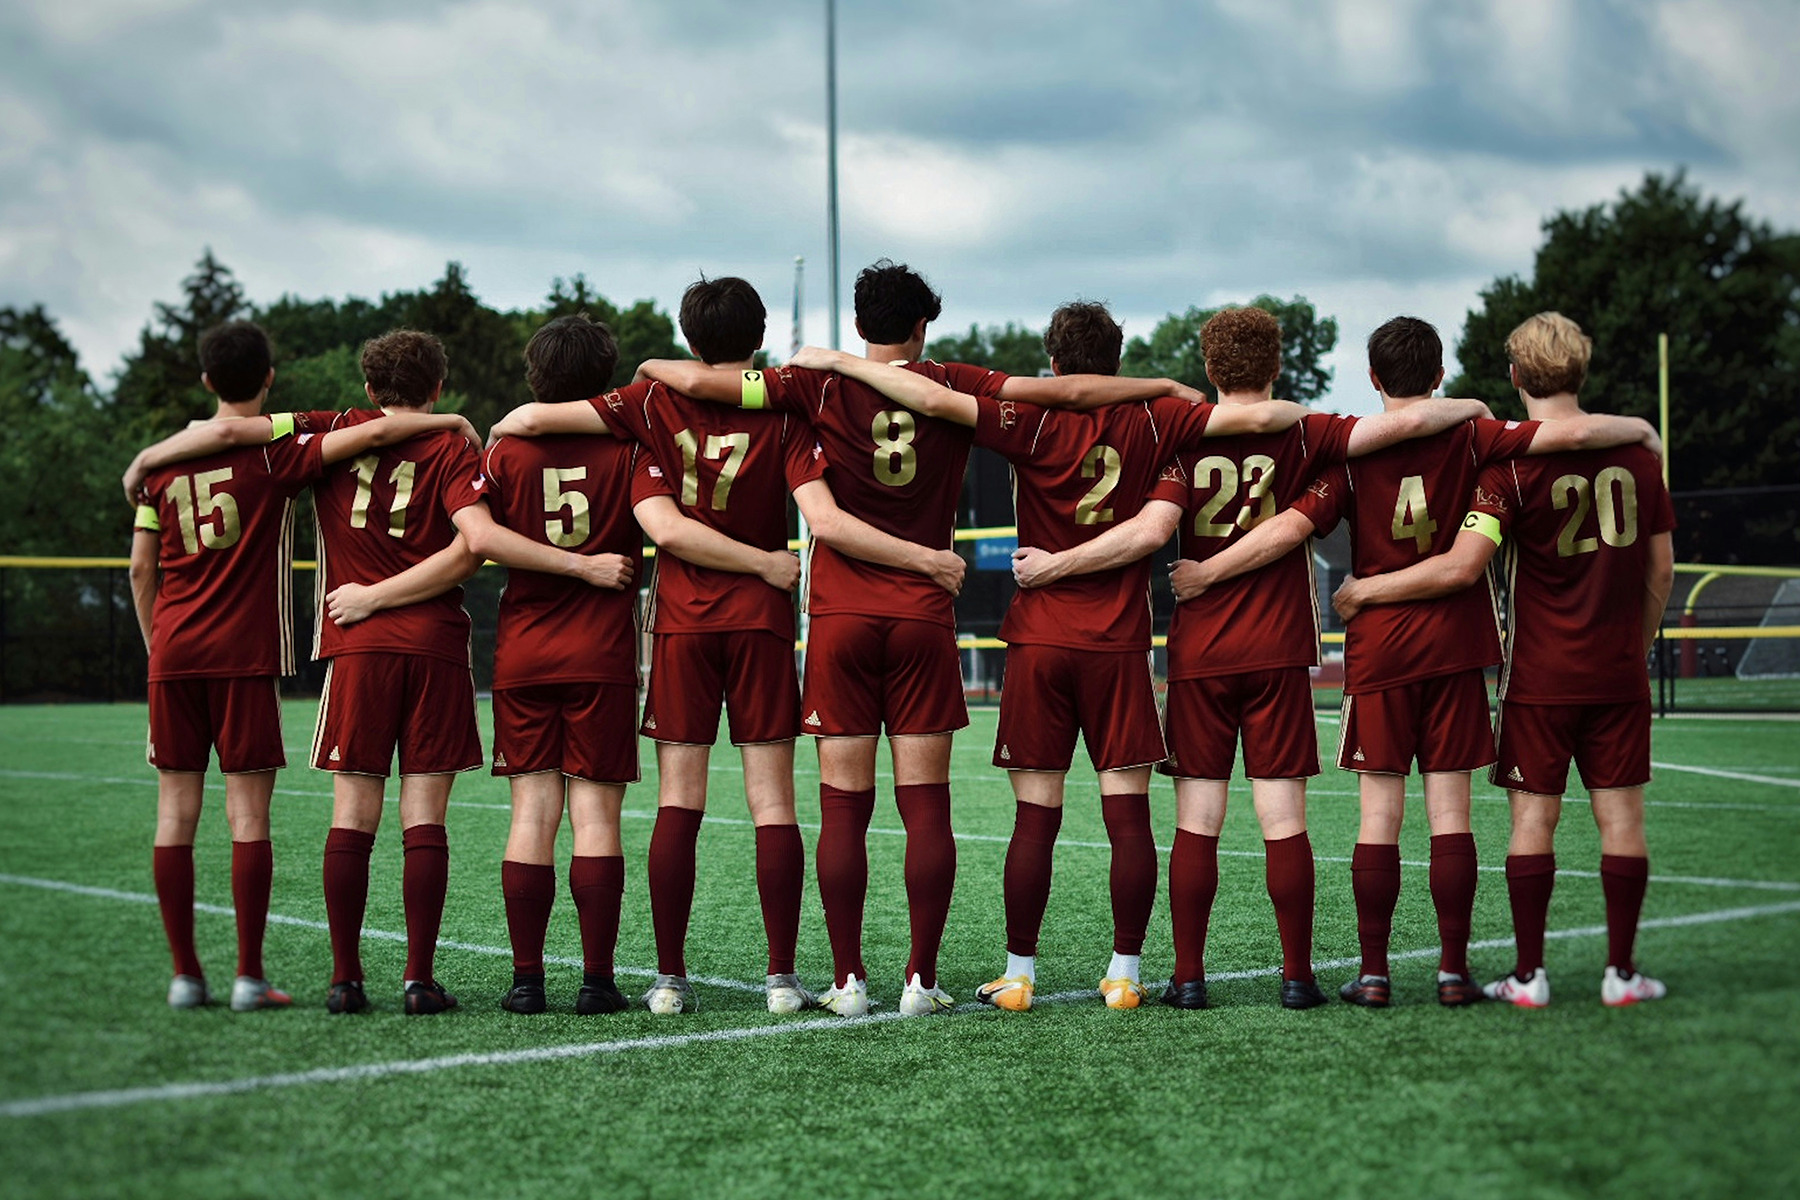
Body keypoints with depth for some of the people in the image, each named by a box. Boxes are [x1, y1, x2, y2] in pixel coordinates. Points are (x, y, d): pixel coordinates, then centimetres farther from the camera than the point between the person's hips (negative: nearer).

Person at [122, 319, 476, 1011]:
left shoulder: (163, 462, 8)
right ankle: (249, 977, -1)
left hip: (174, 653, 4)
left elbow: (141, 571, 10)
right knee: (248, 811, -1)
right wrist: (451, 421, -3)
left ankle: (184, 975, 7)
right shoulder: (277, 450, -5)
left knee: (176, 808, 6)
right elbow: (374, 432, -17)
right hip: (247, 654, -4)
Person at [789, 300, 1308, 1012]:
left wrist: (841, 362, -7)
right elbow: (1256, 416, -2)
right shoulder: (1150, 422, 0)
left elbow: (935, 399, -16)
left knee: (1035, 818, 2)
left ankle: (1019, 975, 7)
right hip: (1120, 643, 1)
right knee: (1128, 813, 3)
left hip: (1040, 641, -1)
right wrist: (1297, 412, 20)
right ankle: (1124, 974, 4)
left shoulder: (1036, 424, -5)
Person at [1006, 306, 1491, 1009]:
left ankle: (1188, 977, 4)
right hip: (1277, 654, 0)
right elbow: (1408, 421, -10)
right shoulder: (1302, 437, 0)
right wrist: (1470, 408, 9)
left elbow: (1151, 530, -17)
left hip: (1199, 657, 0)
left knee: (1196, 825, 3)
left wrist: (1054, 565, -12)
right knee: (1284, 820, 2)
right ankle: (1297, 976, 5)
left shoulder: (1187, 442, -2)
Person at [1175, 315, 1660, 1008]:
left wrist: (1205, 574, -6)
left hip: (1377, 650, -1)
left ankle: (1373, 973, 2)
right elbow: (1571, 434, -8)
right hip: (1455, 643, 1)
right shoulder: (1470, 438, -1)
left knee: (1379, 812, 1)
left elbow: (1291, 526, -13)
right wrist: (1638, 430, 10)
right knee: (1450, 810, 3)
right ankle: (1454, 970, 3)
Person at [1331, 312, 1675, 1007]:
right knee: (1621, 814, 7)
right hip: (1619, 675, 3)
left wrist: (1367, 590, -8)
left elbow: (1461, 567, -19)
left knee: (1533, 817, 2)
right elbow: (1661, 567, 9)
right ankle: (1621, 971, 10)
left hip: (1539, 678, -3)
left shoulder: (1512, 463, -11)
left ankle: (1529, 975, 5)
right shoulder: (1635, 452, 3)